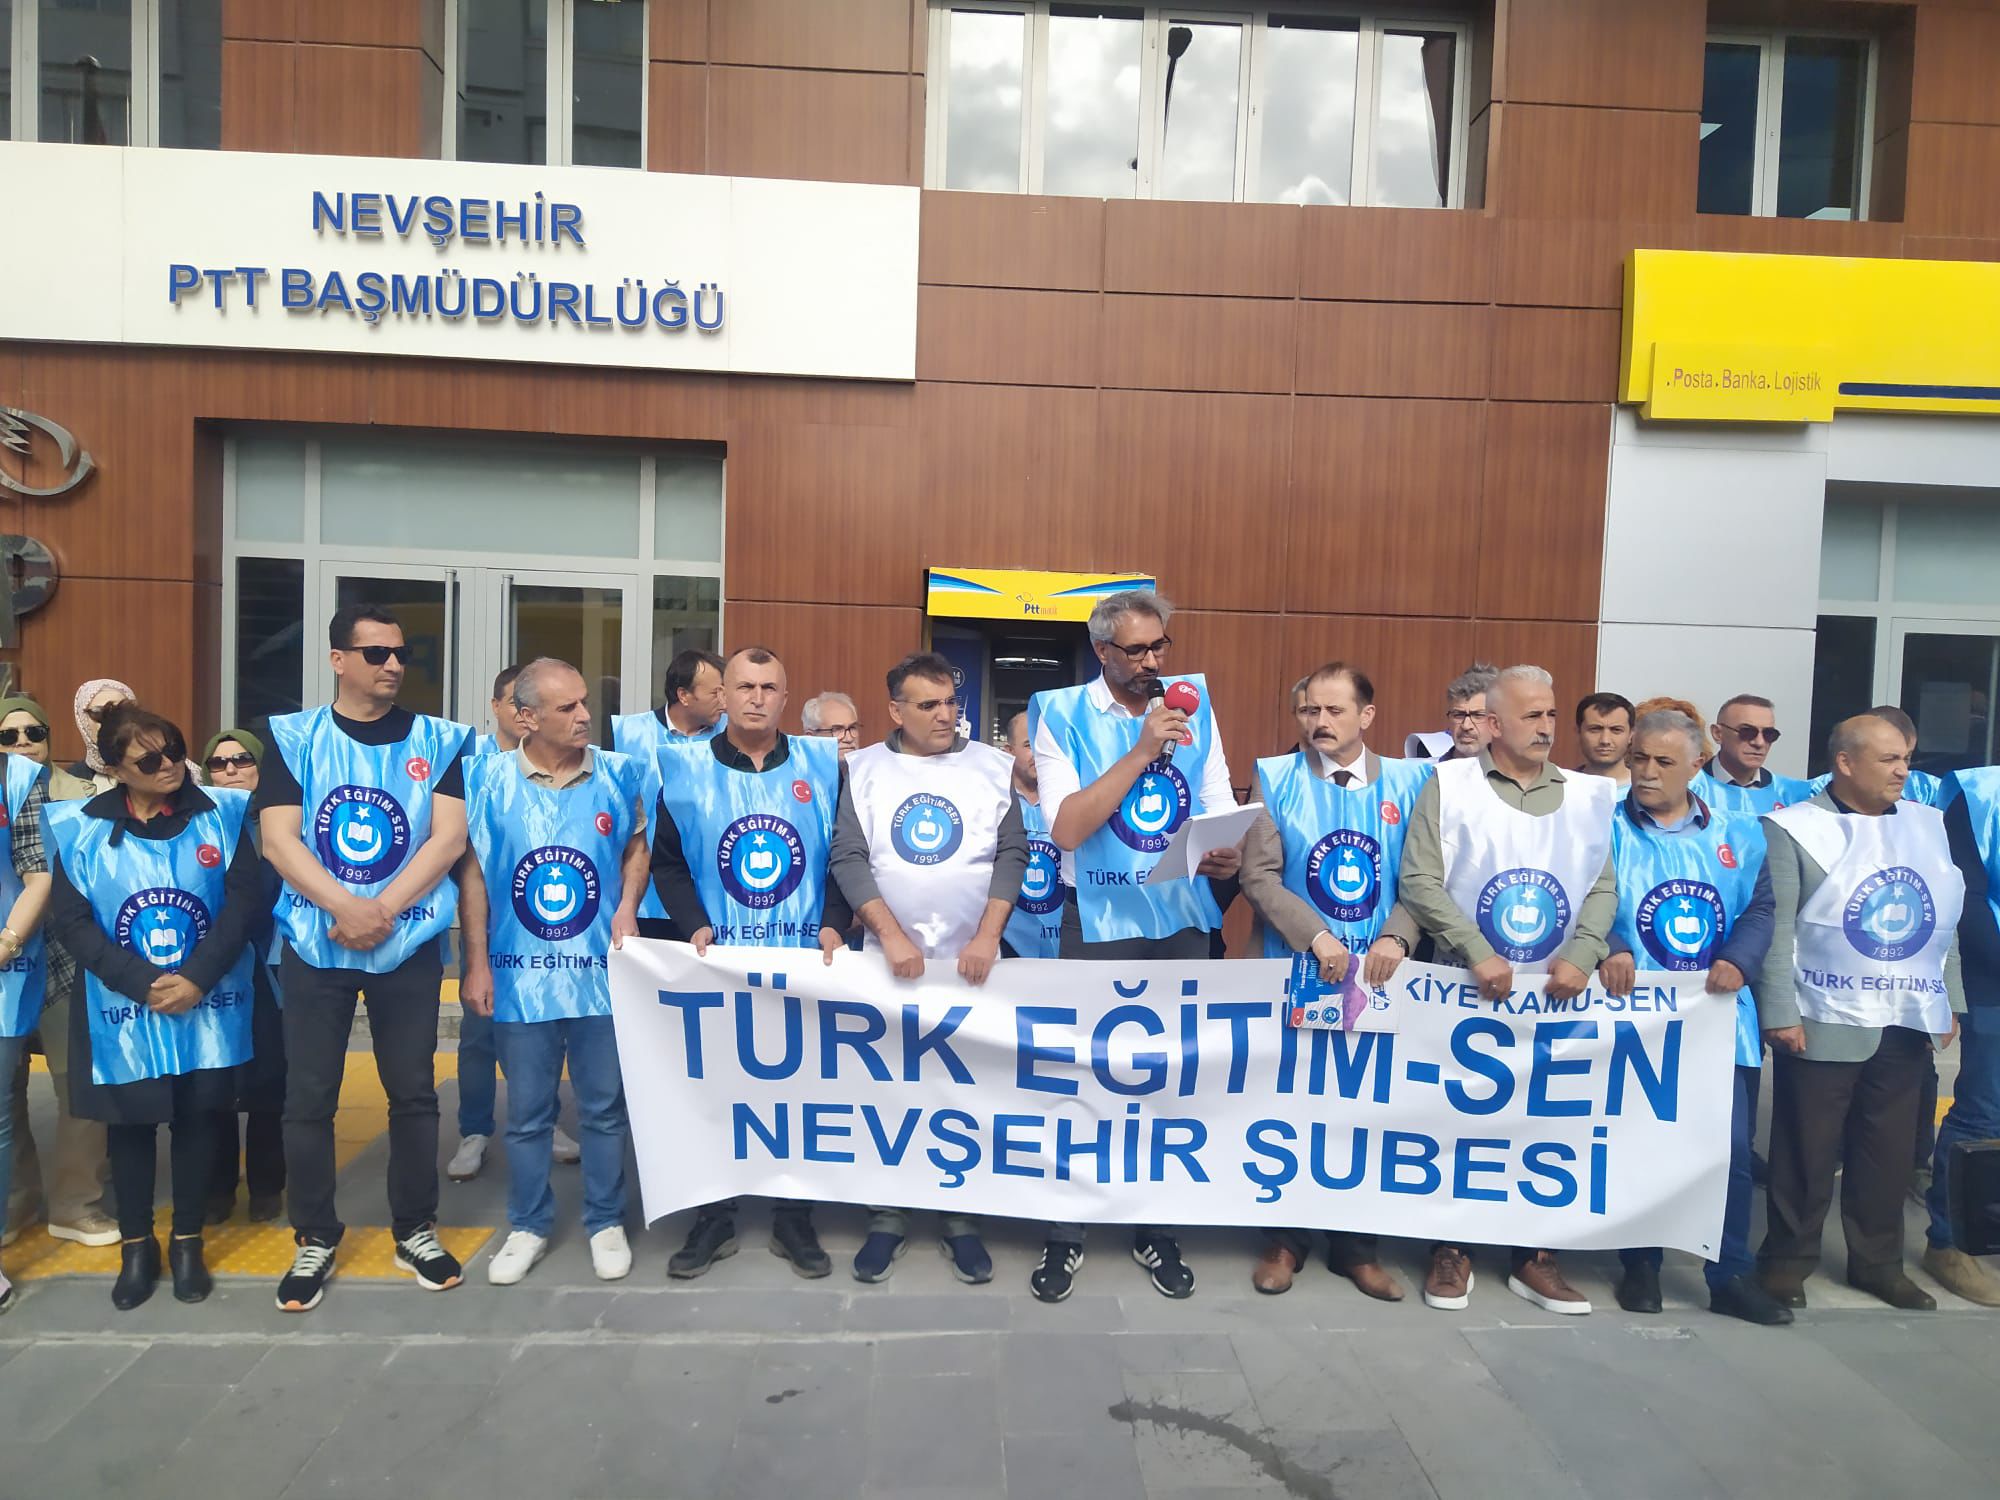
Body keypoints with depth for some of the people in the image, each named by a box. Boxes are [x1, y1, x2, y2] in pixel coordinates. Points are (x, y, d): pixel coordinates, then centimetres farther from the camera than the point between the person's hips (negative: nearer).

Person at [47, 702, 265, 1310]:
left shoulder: (221, 814, -4)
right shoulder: (80, 827, -3)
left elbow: (246, 898, -7)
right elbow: (69, 919, -6)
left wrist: (197, 978, -17)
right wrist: (145, 984, -16)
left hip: (206, 1008, 0)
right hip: (123, 1011, 0)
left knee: (196, 1119, 8)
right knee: (129, 1124, 10)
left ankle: (188, 1243, 26)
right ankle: (136, 1246, 29)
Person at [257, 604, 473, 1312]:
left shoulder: (436, 741, 2)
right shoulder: (294, 738, 2)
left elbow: (448, 837, -6)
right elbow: (279, 839, -5)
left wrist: (382, 910, -15)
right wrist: (344, 906, -18)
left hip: (409, 943, 0)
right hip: (313, 943, 0)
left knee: (413, 1091, 7)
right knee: (308, 1097, 6)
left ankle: (416, 1231, 23)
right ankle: (315, 1239, 24)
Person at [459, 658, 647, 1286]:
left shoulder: (618, 774, -2)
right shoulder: (490, 778, -4)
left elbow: (636, 846, 11)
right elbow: (473, 871, 0)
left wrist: (628, 907, -7)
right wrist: (477, 964, -1)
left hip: (602, 973, 1)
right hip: (520, 976, 0)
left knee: (604, 1108, 10)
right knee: (527, 1113, 12)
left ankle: (606, 1223, 28)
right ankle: (528, 1227, 31)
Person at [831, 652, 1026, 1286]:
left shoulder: (992, 766, 3)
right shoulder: (864, 769, 2)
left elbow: (1012, 854, 0)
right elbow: (848, 858, -4)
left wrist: (987, 936, -10)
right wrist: (892, 935, -13)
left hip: (972, 961, 0)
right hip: (890, 960, 0)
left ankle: (961, 1220, 20)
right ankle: (887, 1218, 22)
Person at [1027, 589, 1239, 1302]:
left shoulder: (1195, 707, 5)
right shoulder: (1063, 715, -7)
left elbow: (1222, 810, 9)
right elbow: (1067, 829, -18)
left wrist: (1230, 854, -14)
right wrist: (1144, 749, -21)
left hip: (1183, 921, 4)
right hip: (1100, 923, -3)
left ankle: (1155, 1227, 31)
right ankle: (1065, 1233, 24)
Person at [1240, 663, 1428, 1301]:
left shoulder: (1409, 781, 3)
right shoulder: (1276, 779, -1)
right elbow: (1258, 876, -8)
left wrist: (1396, 938, -17)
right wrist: (1316, 936, -18)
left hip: (1380, 976, 1)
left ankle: (1357, 1246, 27)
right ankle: (1284, 1238, 26)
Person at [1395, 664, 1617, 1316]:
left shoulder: (1589, 795, 6)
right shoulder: (1450, 784, -4)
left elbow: (1604, 887, 3)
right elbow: (1420, 881, -10)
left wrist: (1580, 955, -13)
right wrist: (1478, 953, -16)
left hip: (1556, 993, 3)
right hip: (1465, 989, -2)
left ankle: (1535, 1257, 23)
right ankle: (1452, 1250, 21)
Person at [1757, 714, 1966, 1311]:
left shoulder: (1928, 824, 9)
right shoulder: (1793, 829, -8)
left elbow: (1943, 922, 14)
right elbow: (1774, 929, -12)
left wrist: (1949, 1001, 12)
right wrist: (1779, 1013, -15)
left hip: (1906, 1024, 5)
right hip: (1822, 1025, -5)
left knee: (1888, 1150, 15)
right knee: (1807, 1152, 4)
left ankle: (1878, 1261, 31)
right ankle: (1787, 1262, 18)